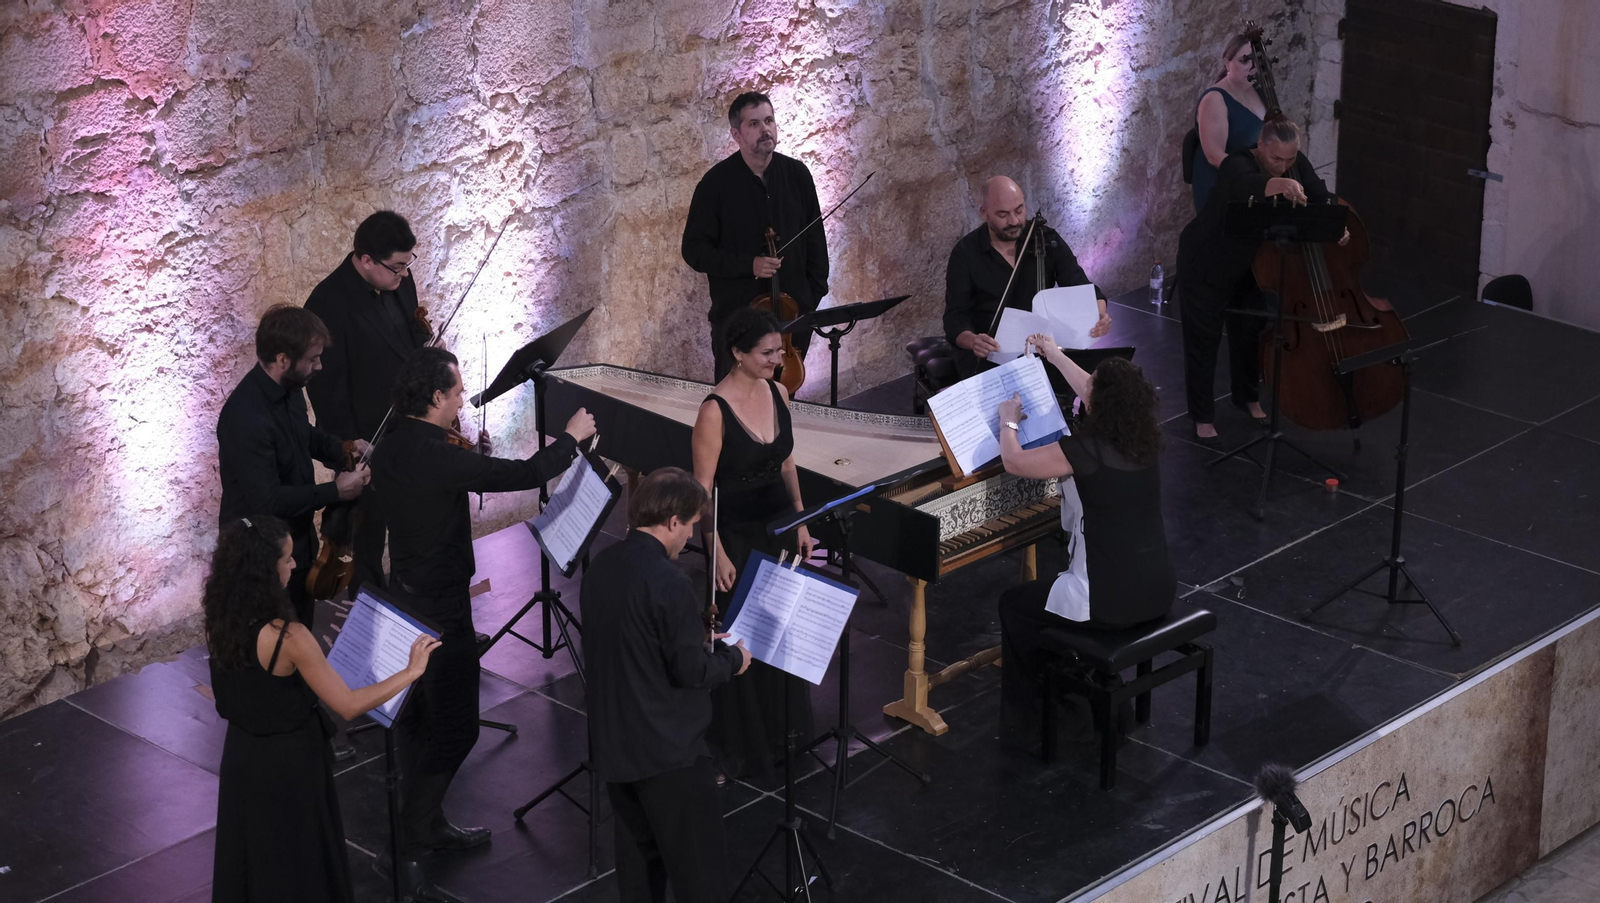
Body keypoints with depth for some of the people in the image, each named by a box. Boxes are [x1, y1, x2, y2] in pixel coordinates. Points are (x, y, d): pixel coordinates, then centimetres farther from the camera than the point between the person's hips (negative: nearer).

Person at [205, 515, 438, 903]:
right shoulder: (286, 636, -29)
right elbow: (348, 705, -24)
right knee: (296, 870, 11)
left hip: (240, 758, 7)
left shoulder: (220, 623, -7)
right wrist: (411, 671, -15)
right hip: (287, 767, -7)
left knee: (249, 863, 21)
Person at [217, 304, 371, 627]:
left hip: (298, 538, 9)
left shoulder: (289, 389, -4)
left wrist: (341, 449, -1)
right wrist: (335, 491, -24)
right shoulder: (245, 418, -33)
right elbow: (268, 501, -31)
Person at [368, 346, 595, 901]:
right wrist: (571, 438, -5)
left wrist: (476, 462, 9)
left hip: (406, 595, 9)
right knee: (454, 727, -2)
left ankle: (427, 825, 33)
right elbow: (524, 474, -22)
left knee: (419, 719, 20)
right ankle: (408, 851, 0)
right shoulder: (438, 459, -27)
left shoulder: (388, 449, 0)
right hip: (441, 608, -9)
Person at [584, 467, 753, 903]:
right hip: (668, 749, -8)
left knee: (638, 851, 19)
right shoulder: (669, 583, -23)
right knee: (699, 868, 1)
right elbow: (690, 671, -19)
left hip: (612, 743, 8)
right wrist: (732, 659, 0)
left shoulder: (600, 567, 3)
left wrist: (700, 644, 15)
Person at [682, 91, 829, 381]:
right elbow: (694, 249, -6)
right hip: (736, 313, -3)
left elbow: (815, 238, 11)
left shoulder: (797, 174, 2)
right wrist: (748, 264, -17)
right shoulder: (717, 182, -7)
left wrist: (815, 291, 4)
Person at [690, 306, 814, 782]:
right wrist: (719, 554, -18)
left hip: (779, 526, 7)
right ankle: (743, 747, 23)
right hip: (738, 533, -6)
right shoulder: (716, 410, -21)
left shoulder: (777, 393, -1)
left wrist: (801, 523, 11)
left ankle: (782, 729, 37)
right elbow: (702, 489, -17)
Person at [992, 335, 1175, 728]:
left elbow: (1013, 462, -10)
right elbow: (1098, 394, 21)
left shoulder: (1085, 451, -22)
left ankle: (1026, 702, 30)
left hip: (1114, 602, -7)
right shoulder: (1144, 438, 0)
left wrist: (1008, 421, 10)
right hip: (1159, 590, 8)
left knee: (1014, 604, 16)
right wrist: (1055, 356, 34)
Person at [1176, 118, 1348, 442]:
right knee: (1204, 338, 3)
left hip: (1253, 265, 6)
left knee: (1250, 332, 21)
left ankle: (1248, 397, 43)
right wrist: (1280, 184, -74)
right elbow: (1245, 185, -55)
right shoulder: (1239, 164, -33)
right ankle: (1202, 416, 16)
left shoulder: (1297, 164, -11)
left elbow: (1322, 197, -11)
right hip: (1208, 264, -6)